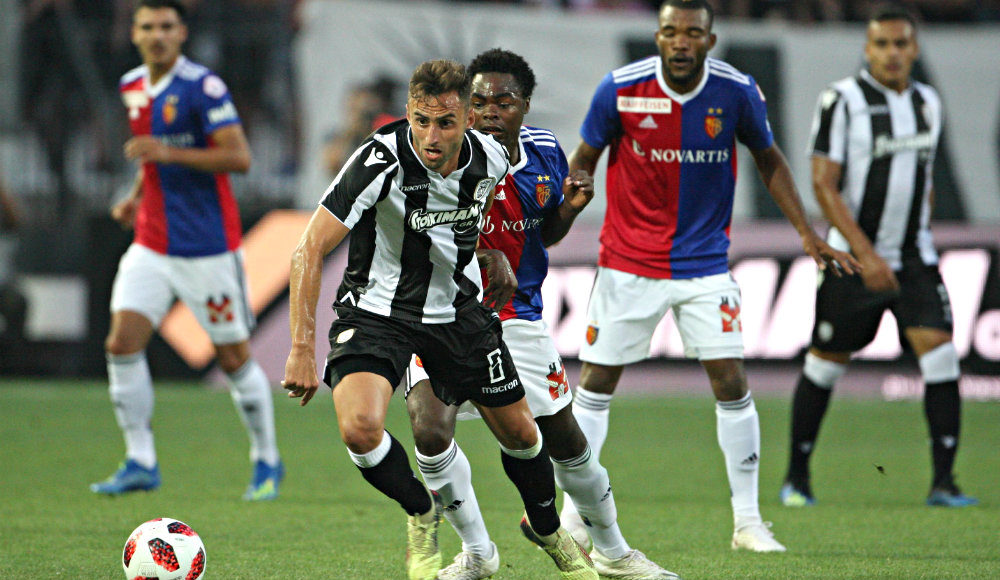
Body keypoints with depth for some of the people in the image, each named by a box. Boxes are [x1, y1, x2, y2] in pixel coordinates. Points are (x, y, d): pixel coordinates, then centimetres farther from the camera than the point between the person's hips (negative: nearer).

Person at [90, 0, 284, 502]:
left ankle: (267, 461, 19)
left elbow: (239, 157, -19)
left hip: (208, 248, -6)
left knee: (234, 358, 2)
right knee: (122, 344, -8)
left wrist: (168, 154, -25)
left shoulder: (203, 86, -13)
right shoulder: (132, 87, 9)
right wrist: (136, 197, 11)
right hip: (152, 246, 6)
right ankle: (140, 462, -1)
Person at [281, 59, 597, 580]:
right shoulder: (381, 160, -28)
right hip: (376, 311, -4)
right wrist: (302, 349, -32)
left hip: (458, 310, 4)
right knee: (360, 428, -27)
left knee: (518, 430, 11)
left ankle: (546, 528, 42)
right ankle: (422, 514, 4)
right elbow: (310, 249, -27)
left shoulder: (489, 158, -13)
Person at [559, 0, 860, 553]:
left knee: (731, 383, -6)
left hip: (706, 264, 1)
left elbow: (768, 159, 7)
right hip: (628, 263, -1)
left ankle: (748, 521, 4)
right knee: (595, 384, 2)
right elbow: (584, 158, 1)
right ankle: (573, 515, 15)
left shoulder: (737, 92, -9)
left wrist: (808, 234, 3)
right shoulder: (620, 89, -13)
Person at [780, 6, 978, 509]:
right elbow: (823, 185, -14)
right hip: (853, 258, -4)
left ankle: (943, 481, -10)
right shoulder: (843, 100, -10)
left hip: (914, 258, 4)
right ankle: (797, 476, 21)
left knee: (939, 353, -12)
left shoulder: (927, 103, 9)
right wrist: (865, 254, -20)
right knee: (825, 364, 4)